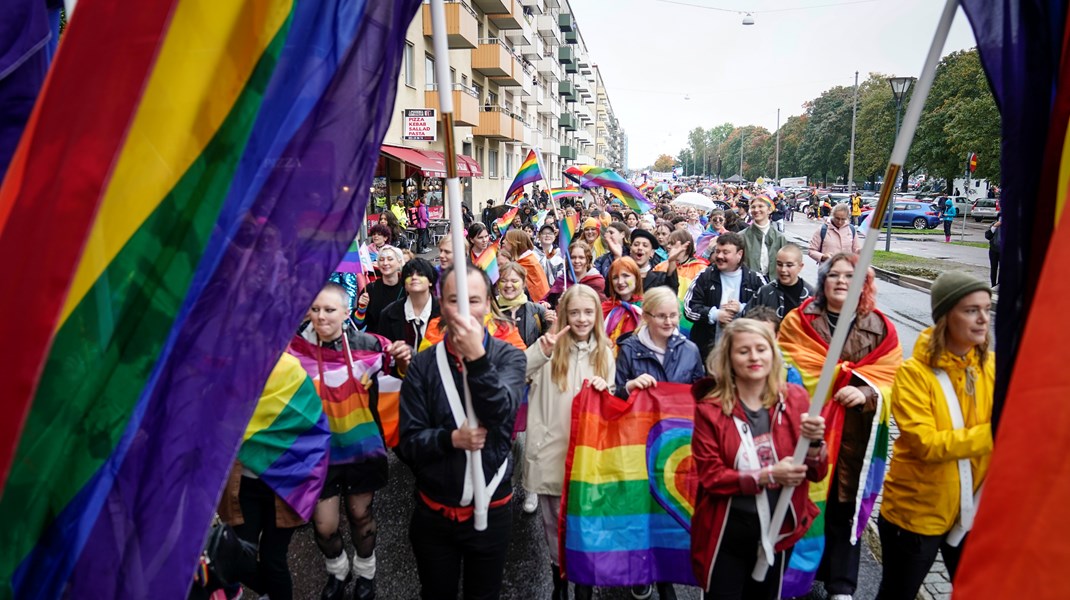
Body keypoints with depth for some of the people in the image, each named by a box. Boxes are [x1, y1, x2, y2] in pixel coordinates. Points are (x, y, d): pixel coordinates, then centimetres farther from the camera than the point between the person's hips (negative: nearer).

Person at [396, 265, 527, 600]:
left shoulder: (509, 357, -7)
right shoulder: (423, 365, -7)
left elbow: (501, 413, -25)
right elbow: (408, 442, -9)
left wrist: (477, 358, -37)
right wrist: (451, 439, -26)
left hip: (491, 512, 0)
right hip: (434, 513, 1)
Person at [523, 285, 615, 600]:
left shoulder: (604, 353, 5)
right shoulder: (551, 349, -4)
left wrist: (605, 390, -12)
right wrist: (540, 351, -35)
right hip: (553, 450, -1)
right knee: (555, 523, 12)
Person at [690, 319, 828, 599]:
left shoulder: (795, 398, -5)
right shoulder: (710, 408, -13)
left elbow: (818, 473, -2)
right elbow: (709, 476, -15)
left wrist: (814, 442, -23)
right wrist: (767, 475, -26)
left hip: (778, 531, 3)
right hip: (727, 534, -3)